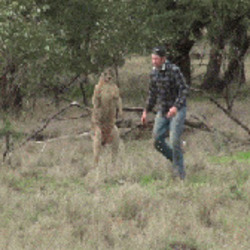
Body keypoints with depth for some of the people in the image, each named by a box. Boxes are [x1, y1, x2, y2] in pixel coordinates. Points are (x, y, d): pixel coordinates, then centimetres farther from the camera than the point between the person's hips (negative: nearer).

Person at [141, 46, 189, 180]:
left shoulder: (174, 70, -16)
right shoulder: (154, 73, 4)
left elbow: (184, 90, -17)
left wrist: (176, 107, -30)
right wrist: (146, 111, 13)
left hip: (177, 110, -6)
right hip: (162, 111, 6)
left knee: (174, 140, -14)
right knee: (158, 140, -2)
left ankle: (179, 170, -2)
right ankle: (174, 158, 21)